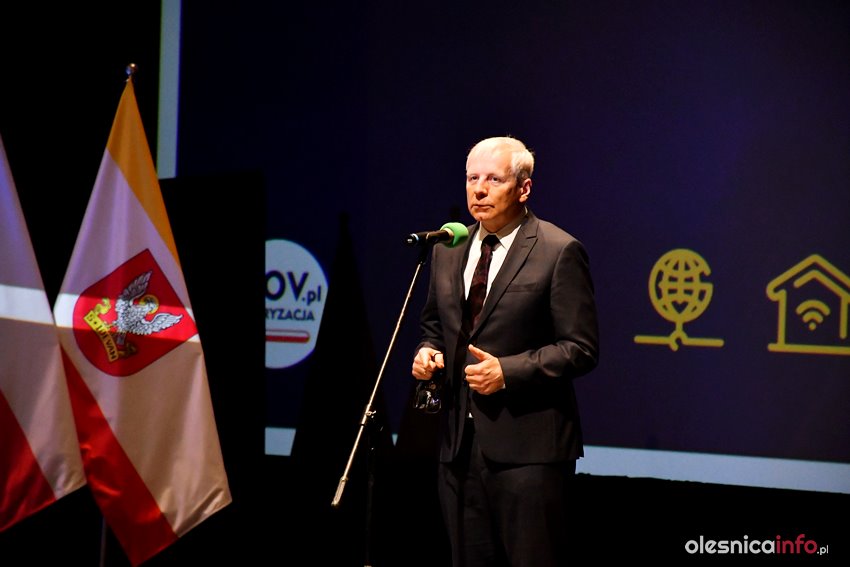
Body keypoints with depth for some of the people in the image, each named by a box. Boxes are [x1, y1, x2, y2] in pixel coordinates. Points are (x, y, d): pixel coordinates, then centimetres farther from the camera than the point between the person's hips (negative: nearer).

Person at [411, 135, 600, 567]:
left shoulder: (559, 252, -6)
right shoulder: (448, 250, 13)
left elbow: (580, 349, -8)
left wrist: (507, 371, -19)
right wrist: (427, 353, 2)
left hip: (527, 449, -6)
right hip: (459, 445, 6)